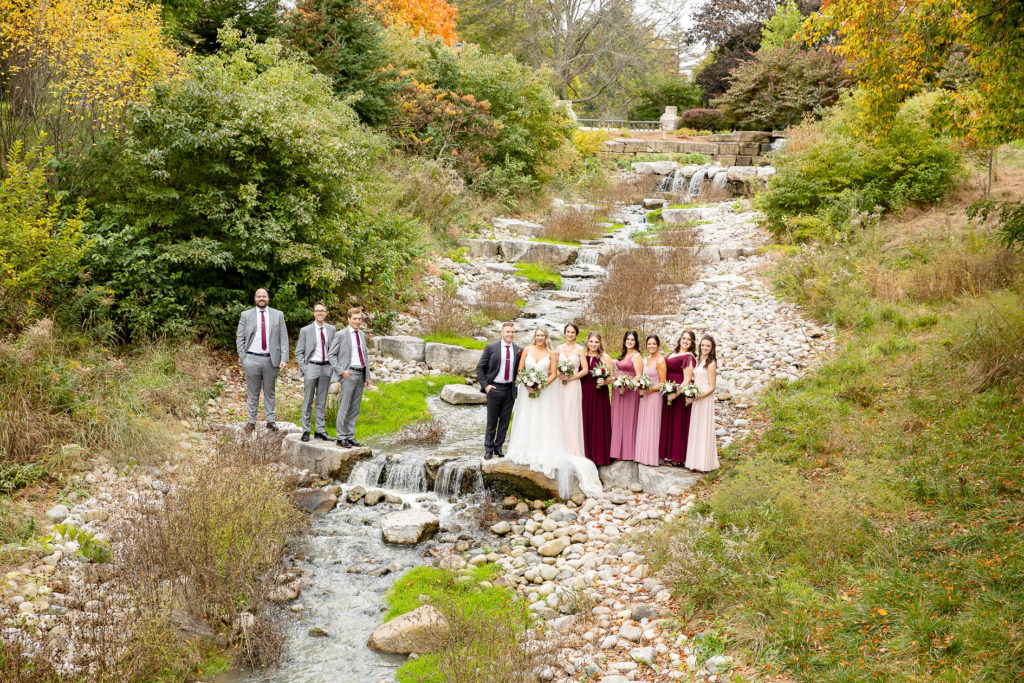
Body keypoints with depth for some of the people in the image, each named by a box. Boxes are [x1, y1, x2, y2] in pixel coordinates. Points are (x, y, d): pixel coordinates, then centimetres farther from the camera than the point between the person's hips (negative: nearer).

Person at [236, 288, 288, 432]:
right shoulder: (246, 315, 7)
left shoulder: (278, 315, 8)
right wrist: (242, 357, -4)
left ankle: (271, 421, 13)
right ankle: (251, 421, 12)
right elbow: (239, 338, 6)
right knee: (252, 393, 5)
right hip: (252, 359, -1)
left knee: (270, 392, 7)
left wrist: (284, 358, -5)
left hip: (271, 359, 1)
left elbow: (283, 338, 4)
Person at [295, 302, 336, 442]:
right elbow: (298, 352, 0)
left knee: (322, 402, 10)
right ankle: (305, 431, 9)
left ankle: (320, 430, 16)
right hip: (312, 367, -3)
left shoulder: (331, 329, 7)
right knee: (308, 401, 2)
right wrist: (304, 368, -8)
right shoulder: (306, 331, -3)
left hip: (326, 368, 3)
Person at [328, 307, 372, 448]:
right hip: (348, 375, -6)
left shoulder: (362, 335, 15)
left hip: (360, 375, 6)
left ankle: (350, 436, 15)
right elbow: (331, 354, -5)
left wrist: (367, 376, 15)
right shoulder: (341, 335, -4)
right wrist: (341, 371, -13)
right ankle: (341, 437, 1)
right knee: (344, 408, -4)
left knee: (355, 409, 9)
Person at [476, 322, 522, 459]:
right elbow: (480, 367, -1)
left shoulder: (518, 350, 3)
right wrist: (485, 385, -7)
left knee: (505, 420, 8)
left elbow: (520, 370, 13)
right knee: (492, 421, 5)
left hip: (510, 390, 3)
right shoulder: (491, 347, -4)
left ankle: (499, 447, 20)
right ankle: (488, 449, 15)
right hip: (494, 389, -3)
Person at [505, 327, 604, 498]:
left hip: (545, 392, -2)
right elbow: (520, 370, 4)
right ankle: (527, 453, 15)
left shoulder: (551, 353, 0)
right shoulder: (527, 350, 3)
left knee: (544, 424, -3)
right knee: (526, 423, 6)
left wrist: (543, 385, -15)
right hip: (528, 391, 2)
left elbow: (553, 374, -1)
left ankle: (544, 455, 1)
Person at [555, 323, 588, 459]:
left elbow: (585, 370, -4)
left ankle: (573, 450, 0)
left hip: (574, 385, -3)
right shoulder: (559, 349, 11)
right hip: (560, 385, 3)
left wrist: (571, 377, -10)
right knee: (560, 415, 2)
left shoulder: (579, 349, 0)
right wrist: (559, 375, -8)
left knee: (572, 416, -5)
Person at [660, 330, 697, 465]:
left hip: (679, 394, -8)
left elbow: (687, 379, -17)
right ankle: (668, 454, 21)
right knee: (667, 422, 12)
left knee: (677, 423, -1)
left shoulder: (688, 357, -12)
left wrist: (677, 393, -25)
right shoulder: (673, 353, 13)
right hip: (668, 393, 8)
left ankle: (677, 457, 7)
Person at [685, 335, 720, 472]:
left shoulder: (711, 363, -12)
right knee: (696, 429, 10)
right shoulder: (699, 360, 13)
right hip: (696, 398, 8)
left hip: (705, 399, -8)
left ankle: (704, 464, 3)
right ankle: (697, 462, 17)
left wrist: (697, 397, -21)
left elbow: (711, 387, -14)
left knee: (703, 429, -4)